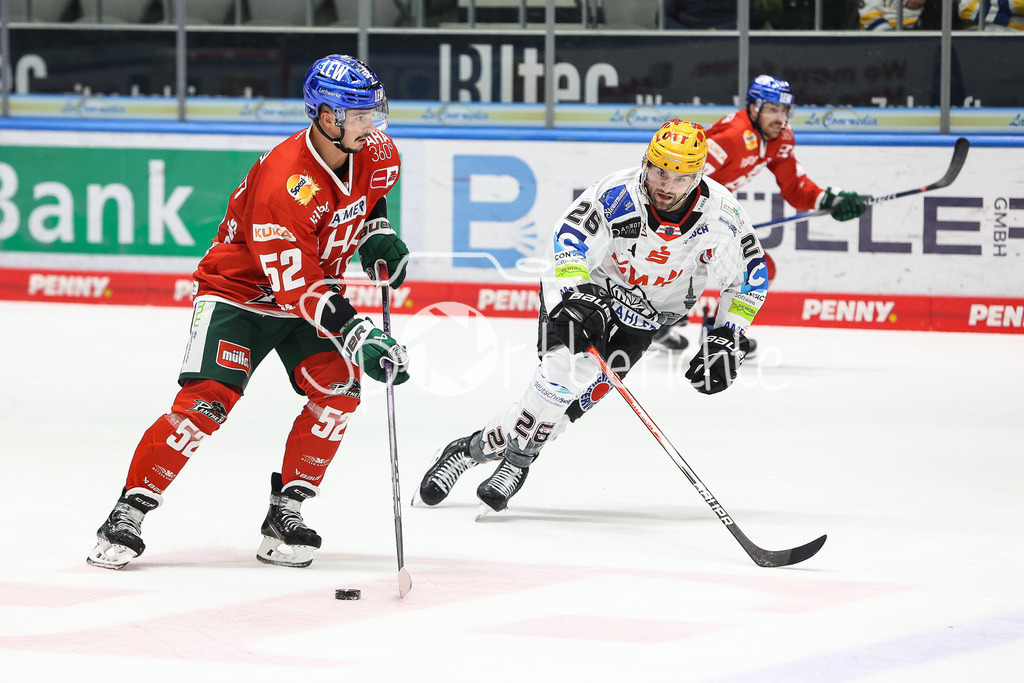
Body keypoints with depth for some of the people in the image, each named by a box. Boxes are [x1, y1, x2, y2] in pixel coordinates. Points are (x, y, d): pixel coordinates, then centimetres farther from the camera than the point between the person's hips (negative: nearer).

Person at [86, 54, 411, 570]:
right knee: (205, 401, -19)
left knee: (338, 392, -14)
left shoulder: (375, 154, -10)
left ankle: (285, 510, -2)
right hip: (239, 290, -6)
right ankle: (129, 513, -11)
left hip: (315, 290, 6)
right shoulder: (285, 183, -33)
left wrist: (378, 235, 2)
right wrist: (358, 337, -38)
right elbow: (295, 285, -33)